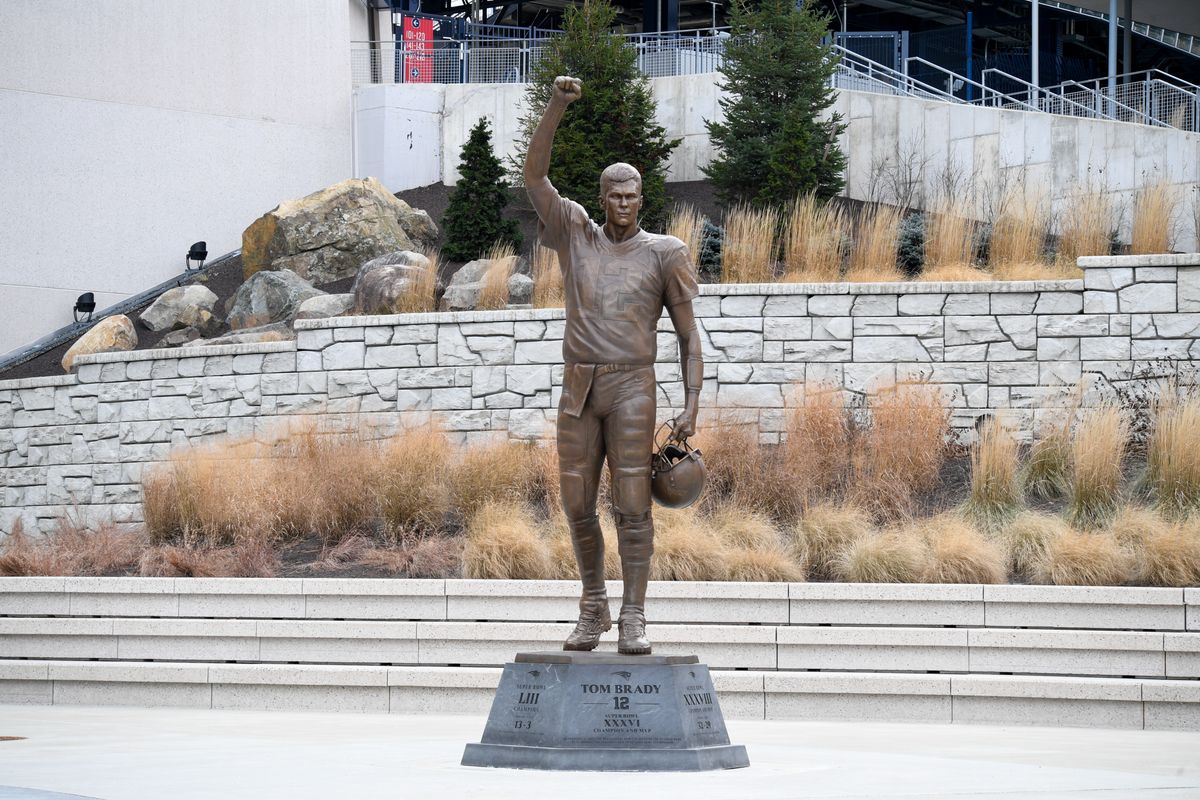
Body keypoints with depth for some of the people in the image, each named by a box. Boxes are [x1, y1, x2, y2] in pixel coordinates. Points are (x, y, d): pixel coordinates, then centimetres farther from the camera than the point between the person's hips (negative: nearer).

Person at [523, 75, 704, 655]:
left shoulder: (661, 255, 1)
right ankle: (593, 609, 22)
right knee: (578, 507, 4)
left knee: (632, 505, -8)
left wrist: (692, 406, -8)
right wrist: (557, 106, -16)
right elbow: (533, 175, -3)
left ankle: (633, 622, -4)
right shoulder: (575, 235, 8)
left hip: (633, 390, -3)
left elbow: (689, 336, 3)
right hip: (579, 390, 3)